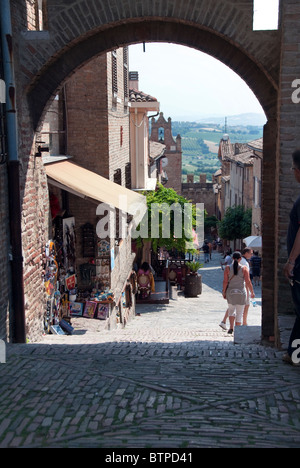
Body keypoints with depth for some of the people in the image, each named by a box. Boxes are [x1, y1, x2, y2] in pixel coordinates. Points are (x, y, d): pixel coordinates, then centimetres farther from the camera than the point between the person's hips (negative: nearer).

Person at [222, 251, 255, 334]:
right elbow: (248, 282, -9)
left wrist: (224, 292, 4)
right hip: (241, 293, -1)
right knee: (239, 313, 8)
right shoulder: (244, 268, -7)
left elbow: (225, 281, -7)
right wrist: (252, 292, 2)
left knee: (231, 310, 22)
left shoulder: (228, 268, -5)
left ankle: (231, 327, 7)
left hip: (230, 292, 1)